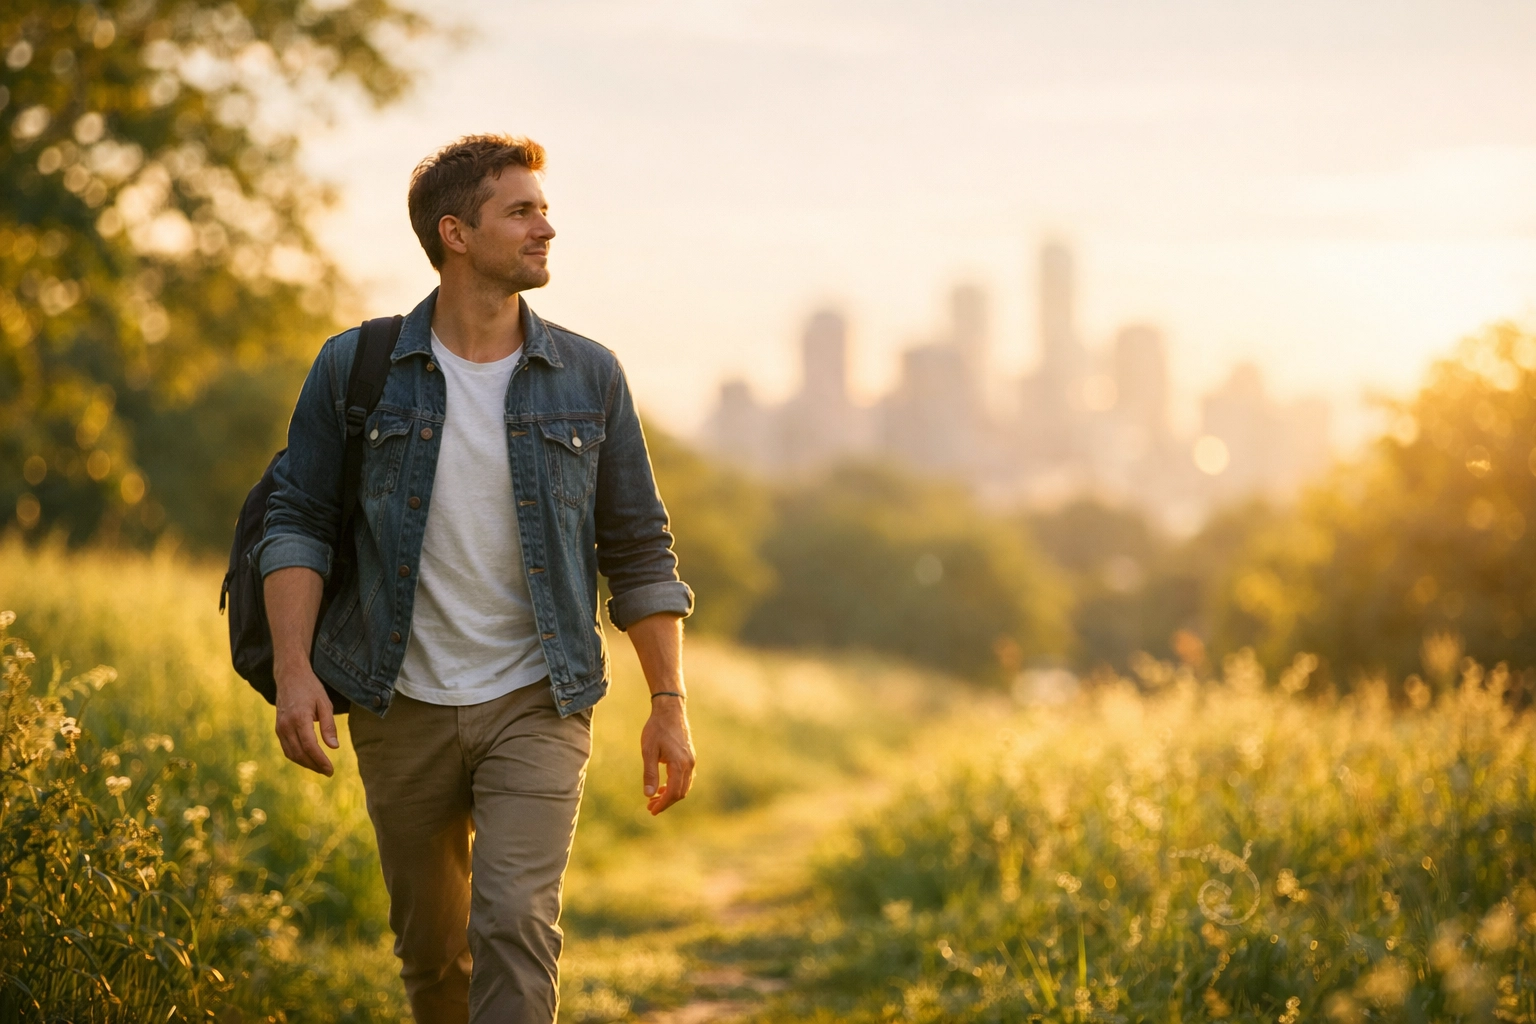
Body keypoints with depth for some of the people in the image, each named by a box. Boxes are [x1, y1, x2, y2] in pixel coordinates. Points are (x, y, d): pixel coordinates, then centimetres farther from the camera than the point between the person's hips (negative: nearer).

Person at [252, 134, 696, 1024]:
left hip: (536, 705, -1)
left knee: (515, 924, -16)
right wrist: (295, 669, -13)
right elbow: (299, 521, 0)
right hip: (403, 708, 1)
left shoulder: (588, 378, 2)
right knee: (431, 944, 12)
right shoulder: (356, 369, -1)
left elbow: (639, 550, 5)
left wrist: (670, 701, 1)